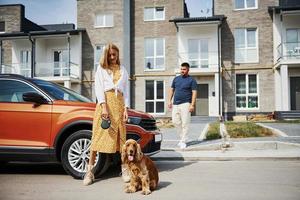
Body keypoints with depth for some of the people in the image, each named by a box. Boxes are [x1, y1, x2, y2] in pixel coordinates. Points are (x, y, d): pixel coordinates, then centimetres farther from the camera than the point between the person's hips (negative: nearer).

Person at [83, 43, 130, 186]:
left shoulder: (123, 70, 19)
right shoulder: (101, 69, 12)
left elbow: (126, 90, 15)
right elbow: (98, 88, 2)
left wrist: (126, 109, 2)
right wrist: (104, 107, -12)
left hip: (119, 103, 2)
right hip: (105, 102, -2)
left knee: (120, 135, 0)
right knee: (99, 135, -7)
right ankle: (90, 171, -6)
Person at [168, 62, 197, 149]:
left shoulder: (191, 80, 0)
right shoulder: (176, 79, 14)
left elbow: (194, 93, -6)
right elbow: (172, 90, 19)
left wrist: (192, 105, -15)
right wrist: (170, 101, 8)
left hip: (185, 104, -5)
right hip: (175, 104, 5)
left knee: (185, 123, -6)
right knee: (175, 121, 4)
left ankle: (183, 141, 0)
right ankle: (182, 137, 20)